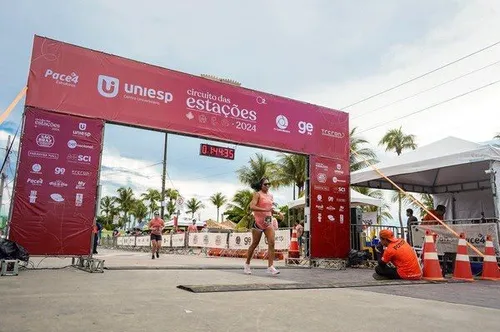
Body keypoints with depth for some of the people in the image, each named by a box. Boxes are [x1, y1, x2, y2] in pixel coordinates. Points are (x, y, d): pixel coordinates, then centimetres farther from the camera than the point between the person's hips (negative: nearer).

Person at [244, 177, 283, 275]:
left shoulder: (270, 195, 14)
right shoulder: (257, 194, -7)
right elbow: (252, 207, -20)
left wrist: (278, 213, 9)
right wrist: (265, 210, -29)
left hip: (268, 222, 6)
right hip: (258, 222, -5)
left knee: (271, 243, -8)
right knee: (255, 244, 5)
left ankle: (270, 266, -8)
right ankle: (247, 264, 23)